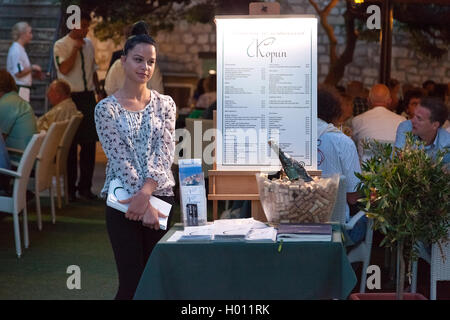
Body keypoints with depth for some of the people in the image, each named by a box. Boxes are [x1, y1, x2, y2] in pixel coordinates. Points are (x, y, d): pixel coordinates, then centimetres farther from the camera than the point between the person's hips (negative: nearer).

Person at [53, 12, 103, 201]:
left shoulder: (88, 44, 11)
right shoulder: (61, 46, -6)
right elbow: (64, 69, -19)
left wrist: (99, 91, 15)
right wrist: (76, 48, -22)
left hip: (88, 97, 5)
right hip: (70, 98, -5)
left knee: (89, 143, 6)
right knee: (70, 144, 1)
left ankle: (85, 187, 16)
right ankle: (70, 189, 11)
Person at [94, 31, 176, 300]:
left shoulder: (165, 104, 7)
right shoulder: (107, 109, -1)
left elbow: (165, 152, -4)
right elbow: (120, 159, -9)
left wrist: (146, 192, -19)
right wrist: (145, 206, -17)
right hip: (124, 202, -3)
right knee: (132, 283, -5)